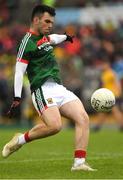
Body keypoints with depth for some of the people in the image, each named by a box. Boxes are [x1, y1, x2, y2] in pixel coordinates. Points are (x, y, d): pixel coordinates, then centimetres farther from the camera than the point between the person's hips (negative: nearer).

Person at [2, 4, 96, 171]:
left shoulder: (43, 37, 20)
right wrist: (17, 98, -19)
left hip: (59, 88, 9)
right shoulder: (28, 42, -6)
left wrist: (65, 37, 66)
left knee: (83, 118, -11)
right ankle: (21, 139, -4)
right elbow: (19, 72, -12)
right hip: (43, 89, -9)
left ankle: (79, 163, -14)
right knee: (54, 126, -29)